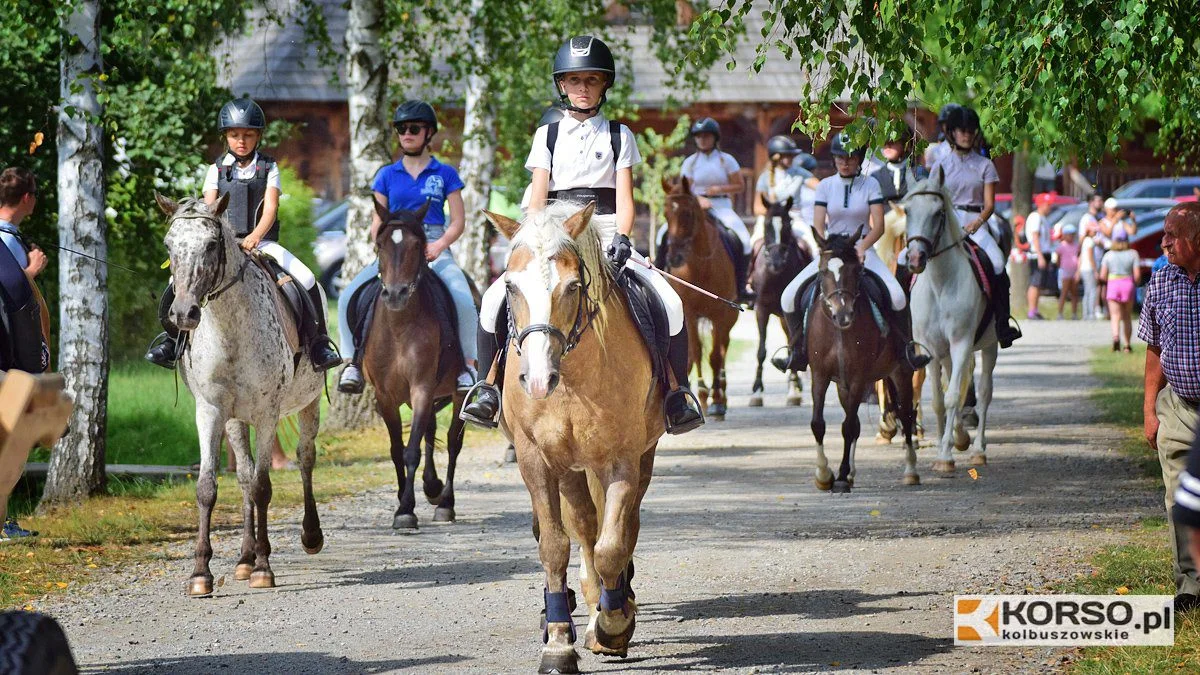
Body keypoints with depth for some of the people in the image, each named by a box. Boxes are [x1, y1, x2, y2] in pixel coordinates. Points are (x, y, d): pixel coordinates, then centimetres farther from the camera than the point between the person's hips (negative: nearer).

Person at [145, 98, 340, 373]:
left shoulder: (268, 168, 6)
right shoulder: (217, 169, 9)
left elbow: (270, 207, -7)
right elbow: (208, 208, -1)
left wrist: (256, 235, -27)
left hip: (260, 242, -1)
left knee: (307, 282, -21)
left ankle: (318, 342, -5)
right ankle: (171, 337, 4)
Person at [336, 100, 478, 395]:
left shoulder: (445, 174, 8)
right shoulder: (387, 175, 14)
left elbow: (459, 221, 5)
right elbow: (377, 223, 12)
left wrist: (439, 245, -13)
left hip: (434, 250, -2)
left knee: (463, 299, -30)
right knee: (348, 297, -20)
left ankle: (467, 364, -16)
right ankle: (353, 363, -13)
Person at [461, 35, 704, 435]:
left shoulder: (619, 137, 10)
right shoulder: (548, 136, 12)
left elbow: (625, 199, 0)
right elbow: (537, 199, 4)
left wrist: (621, 240, -20)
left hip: (607, 236, -1)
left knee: (669, 303, -22)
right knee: (495, 299, -21)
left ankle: (678, 393, -8)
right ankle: (488, 389, -7)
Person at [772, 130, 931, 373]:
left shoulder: (870, 185, 0)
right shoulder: (825, 186, 4)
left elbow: (878, 226, -7)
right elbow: (818, 226, -2)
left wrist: (860, 248, -24)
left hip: (863, 250, -2)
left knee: (897, 296, -26)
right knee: (789, 296, -14)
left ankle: (908, 349, -10)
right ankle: (798, 352, 0)